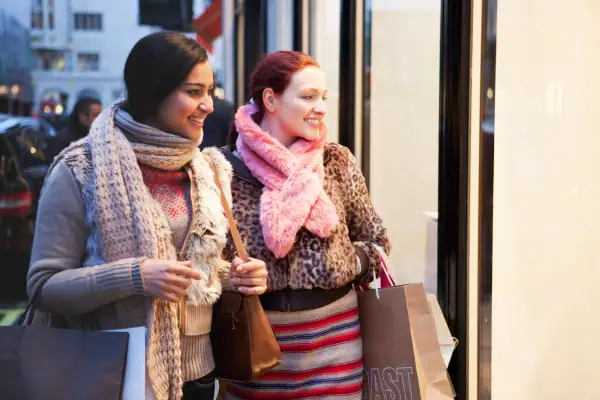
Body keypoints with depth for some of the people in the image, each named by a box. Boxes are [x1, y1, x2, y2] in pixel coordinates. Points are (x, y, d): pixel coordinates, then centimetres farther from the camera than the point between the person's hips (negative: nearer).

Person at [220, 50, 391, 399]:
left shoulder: (338, 162, 0)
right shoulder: (227, 168, -5)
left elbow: (377, 243, 9)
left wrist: (346, 264, -8)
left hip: (332, 335, 1)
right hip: (257, 339, -1)